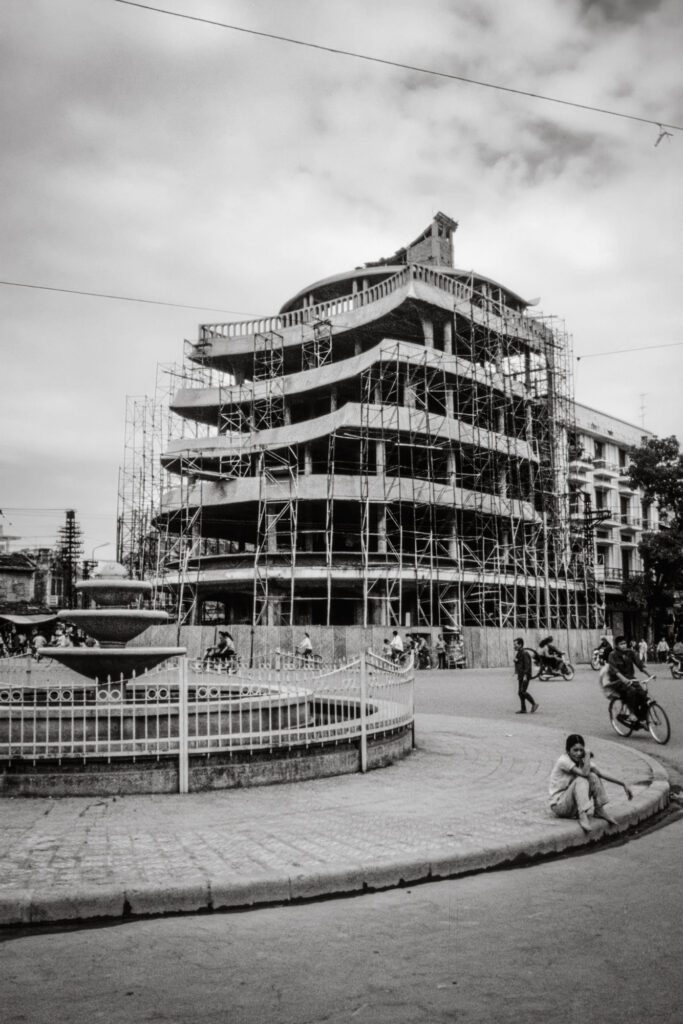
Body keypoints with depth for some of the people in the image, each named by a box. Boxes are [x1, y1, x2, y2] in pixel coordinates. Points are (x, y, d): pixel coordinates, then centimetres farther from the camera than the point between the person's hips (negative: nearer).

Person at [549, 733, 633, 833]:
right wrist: (588, 755, -21)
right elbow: (584, 773, -32)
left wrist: (624, 784, -3)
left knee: (593, 777, -10)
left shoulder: (582, 760, 0)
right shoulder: (563, 761, -22)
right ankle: (582, 815, -32)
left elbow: (601, 773, 2)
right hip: (559, 805, -7)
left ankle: (599, 811, -3)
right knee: (581, 780, -29)